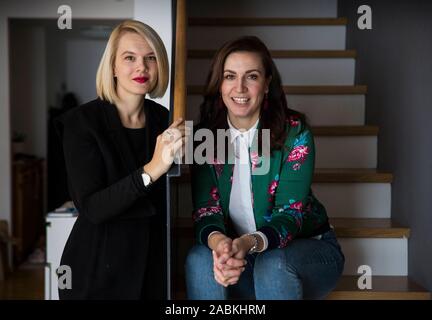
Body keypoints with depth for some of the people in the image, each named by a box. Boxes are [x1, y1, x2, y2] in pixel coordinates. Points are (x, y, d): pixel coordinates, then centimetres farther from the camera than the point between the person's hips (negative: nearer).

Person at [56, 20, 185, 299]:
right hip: (98, 272, -4)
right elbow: (90, 208, -22)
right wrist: (152, 169, -32)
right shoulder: (82, 122, -13)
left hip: (154, 264, 4)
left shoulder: (163, 119, 0)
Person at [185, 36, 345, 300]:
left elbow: (290, 212, -21)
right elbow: (206, 209, -11)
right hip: (237, 250, 2)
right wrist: (218, 241, -37)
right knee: (199, 259, -28)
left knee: (272, 265, -34)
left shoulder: (294, 132, -14)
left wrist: (249, 243, -43)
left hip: (308, 247, -2)